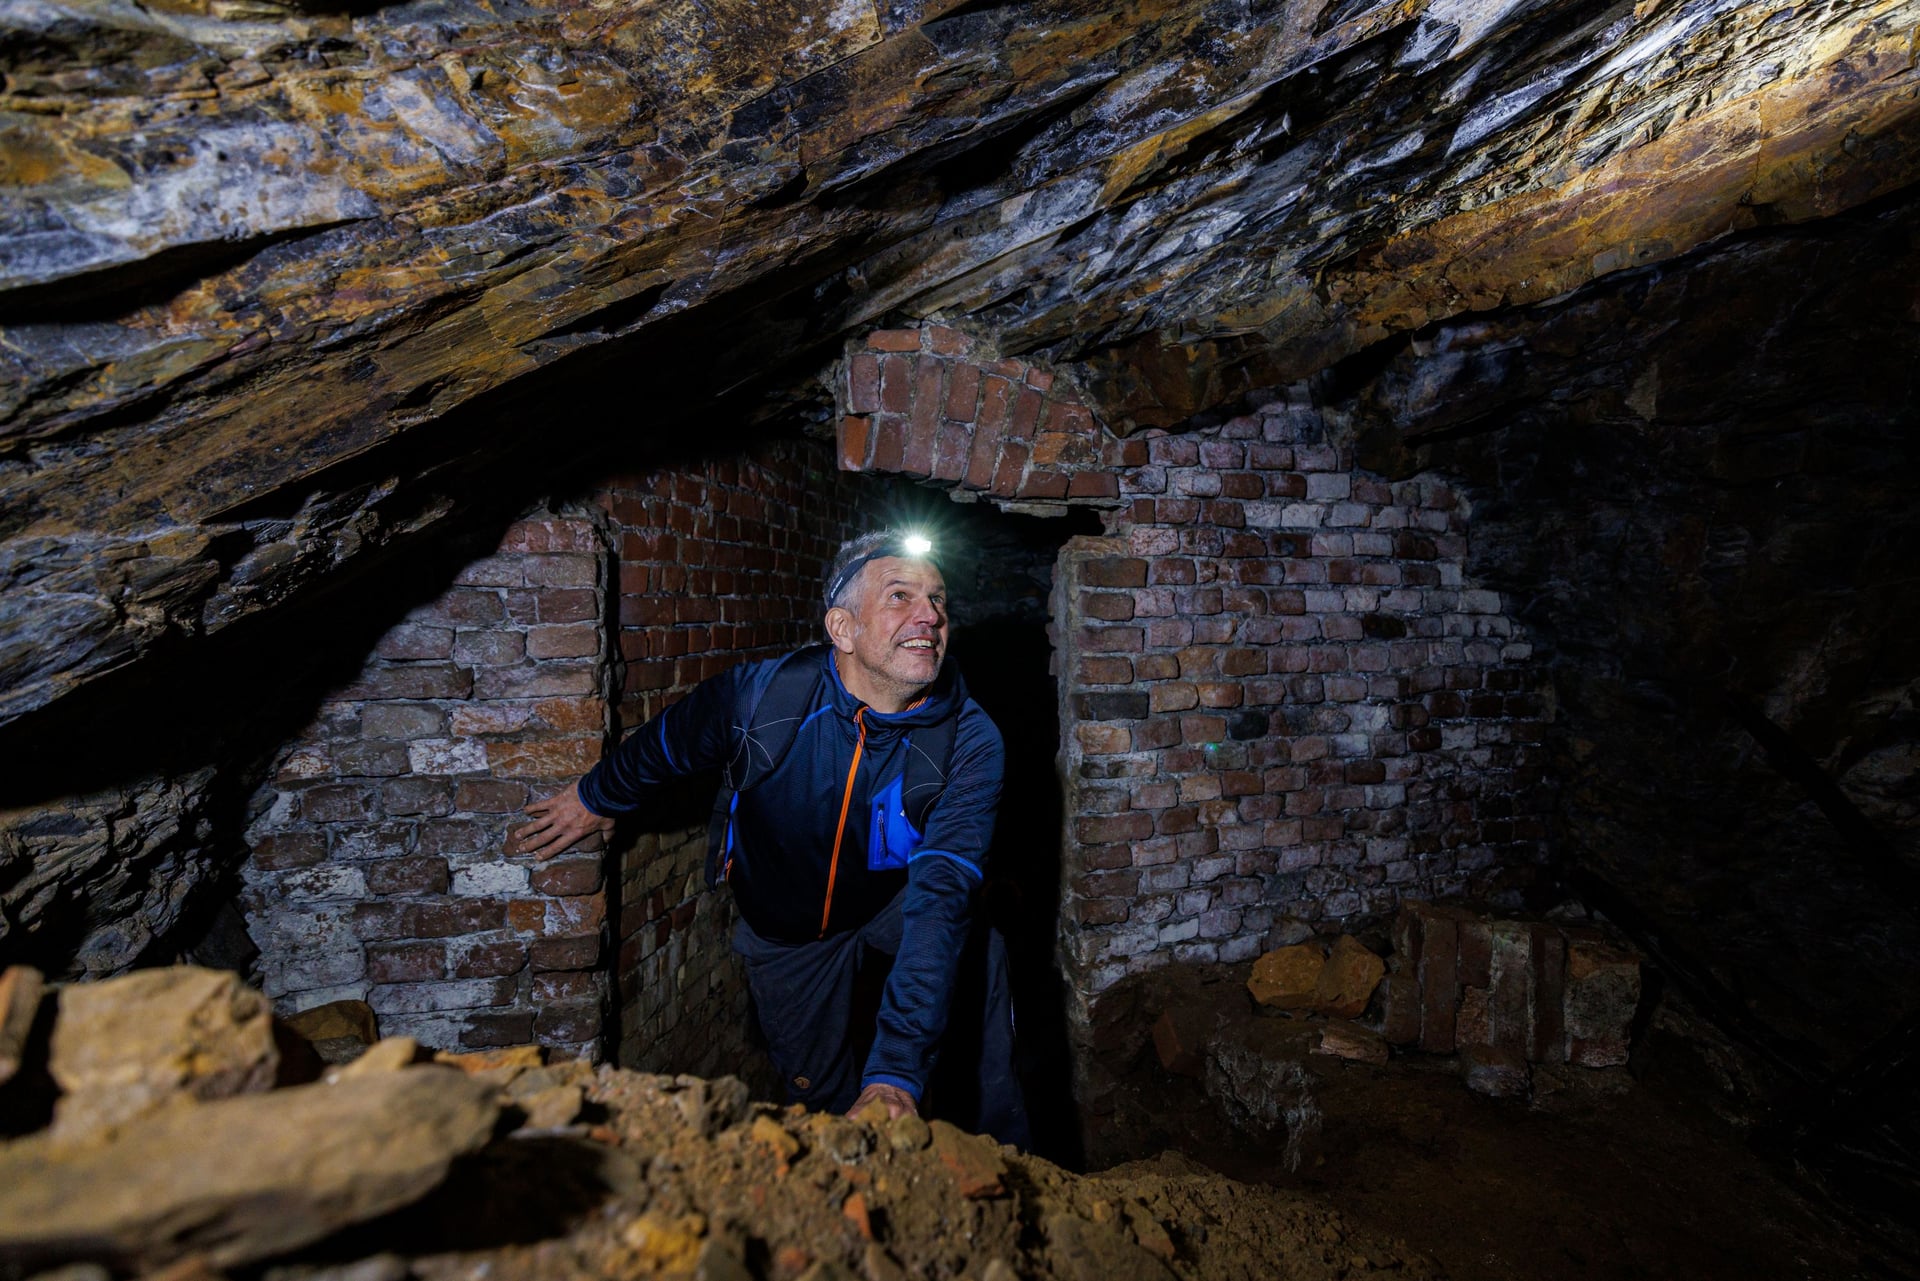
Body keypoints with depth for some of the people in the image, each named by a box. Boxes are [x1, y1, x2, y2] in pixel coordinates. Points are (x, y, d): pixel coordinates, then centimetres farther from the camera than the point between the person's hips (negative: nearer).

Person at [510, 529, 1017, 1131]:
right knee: (819, 1090, 10)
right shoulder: (761, 693, -29)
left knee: (980, 956, -23)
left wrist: (897, 1070, -50)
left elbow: (941, 894, -41)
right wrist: (598, 798, 13)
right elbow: (663, 743, -7)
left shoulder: (970, 741, -31)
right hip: (783, 925, 0)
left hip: (891, 901, 0)